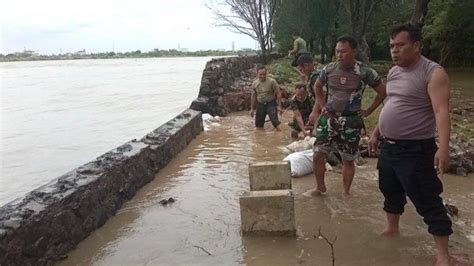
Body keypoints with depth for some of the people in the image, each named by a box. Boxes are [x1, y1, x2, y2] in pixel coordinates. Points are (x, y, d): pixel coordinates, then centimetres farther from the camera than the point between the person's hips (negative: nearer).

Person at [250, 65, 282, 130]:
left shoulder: (272, 81, -12)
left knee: (276, 123, -16)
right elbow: (253, 97, 9)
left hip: (271, 104, -4)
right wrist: (252, 109, 10)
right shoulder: (254, 83, 0)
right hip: (260, 105, 4)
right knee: (258, 126, 10)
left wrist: (279, 106, -15)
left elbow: (278, 94, -9)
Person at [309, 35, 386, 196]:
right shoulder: (329, 69, -1)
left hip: (351, 121, -2)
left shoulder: (365, 72, -10)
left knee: (348, 159, 8)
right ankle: (320, 187, 22)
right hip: (328, 118, 3)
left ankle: (346, 193, 25)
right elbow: (317, 87, 18)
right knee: (318, 155, 0)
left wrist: (368, 111, -1)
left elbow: (383, 92, 1)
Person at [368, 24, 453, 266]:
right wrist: (376, 133, 19)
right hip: (388, 146, 8)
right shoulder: (393, 72, 9)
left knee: (428, 202, -1)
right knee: (391, 192, 22)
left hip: (415, 150, -8)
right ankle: (392, 230, 42)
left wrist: (443, 148, -33)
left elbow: (441, 112, -24)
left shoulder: (433, 73, -15)